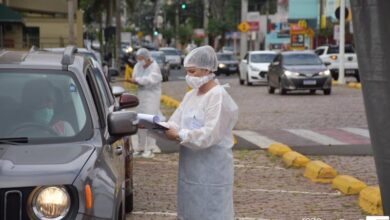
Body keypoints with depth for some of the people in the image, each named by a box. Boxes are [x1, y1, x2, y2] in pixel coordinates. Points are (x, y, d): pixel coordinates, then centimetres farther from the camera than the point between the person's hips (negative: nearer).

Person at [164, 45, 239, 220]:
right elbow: (176, 123, 7)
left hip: (212, 169, -8)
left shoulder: (218, 96, -14)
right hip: (191, 167, 8)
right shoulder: (190, 95, 13)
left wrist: (180, 136, -24)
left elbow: (210, 134, -22)